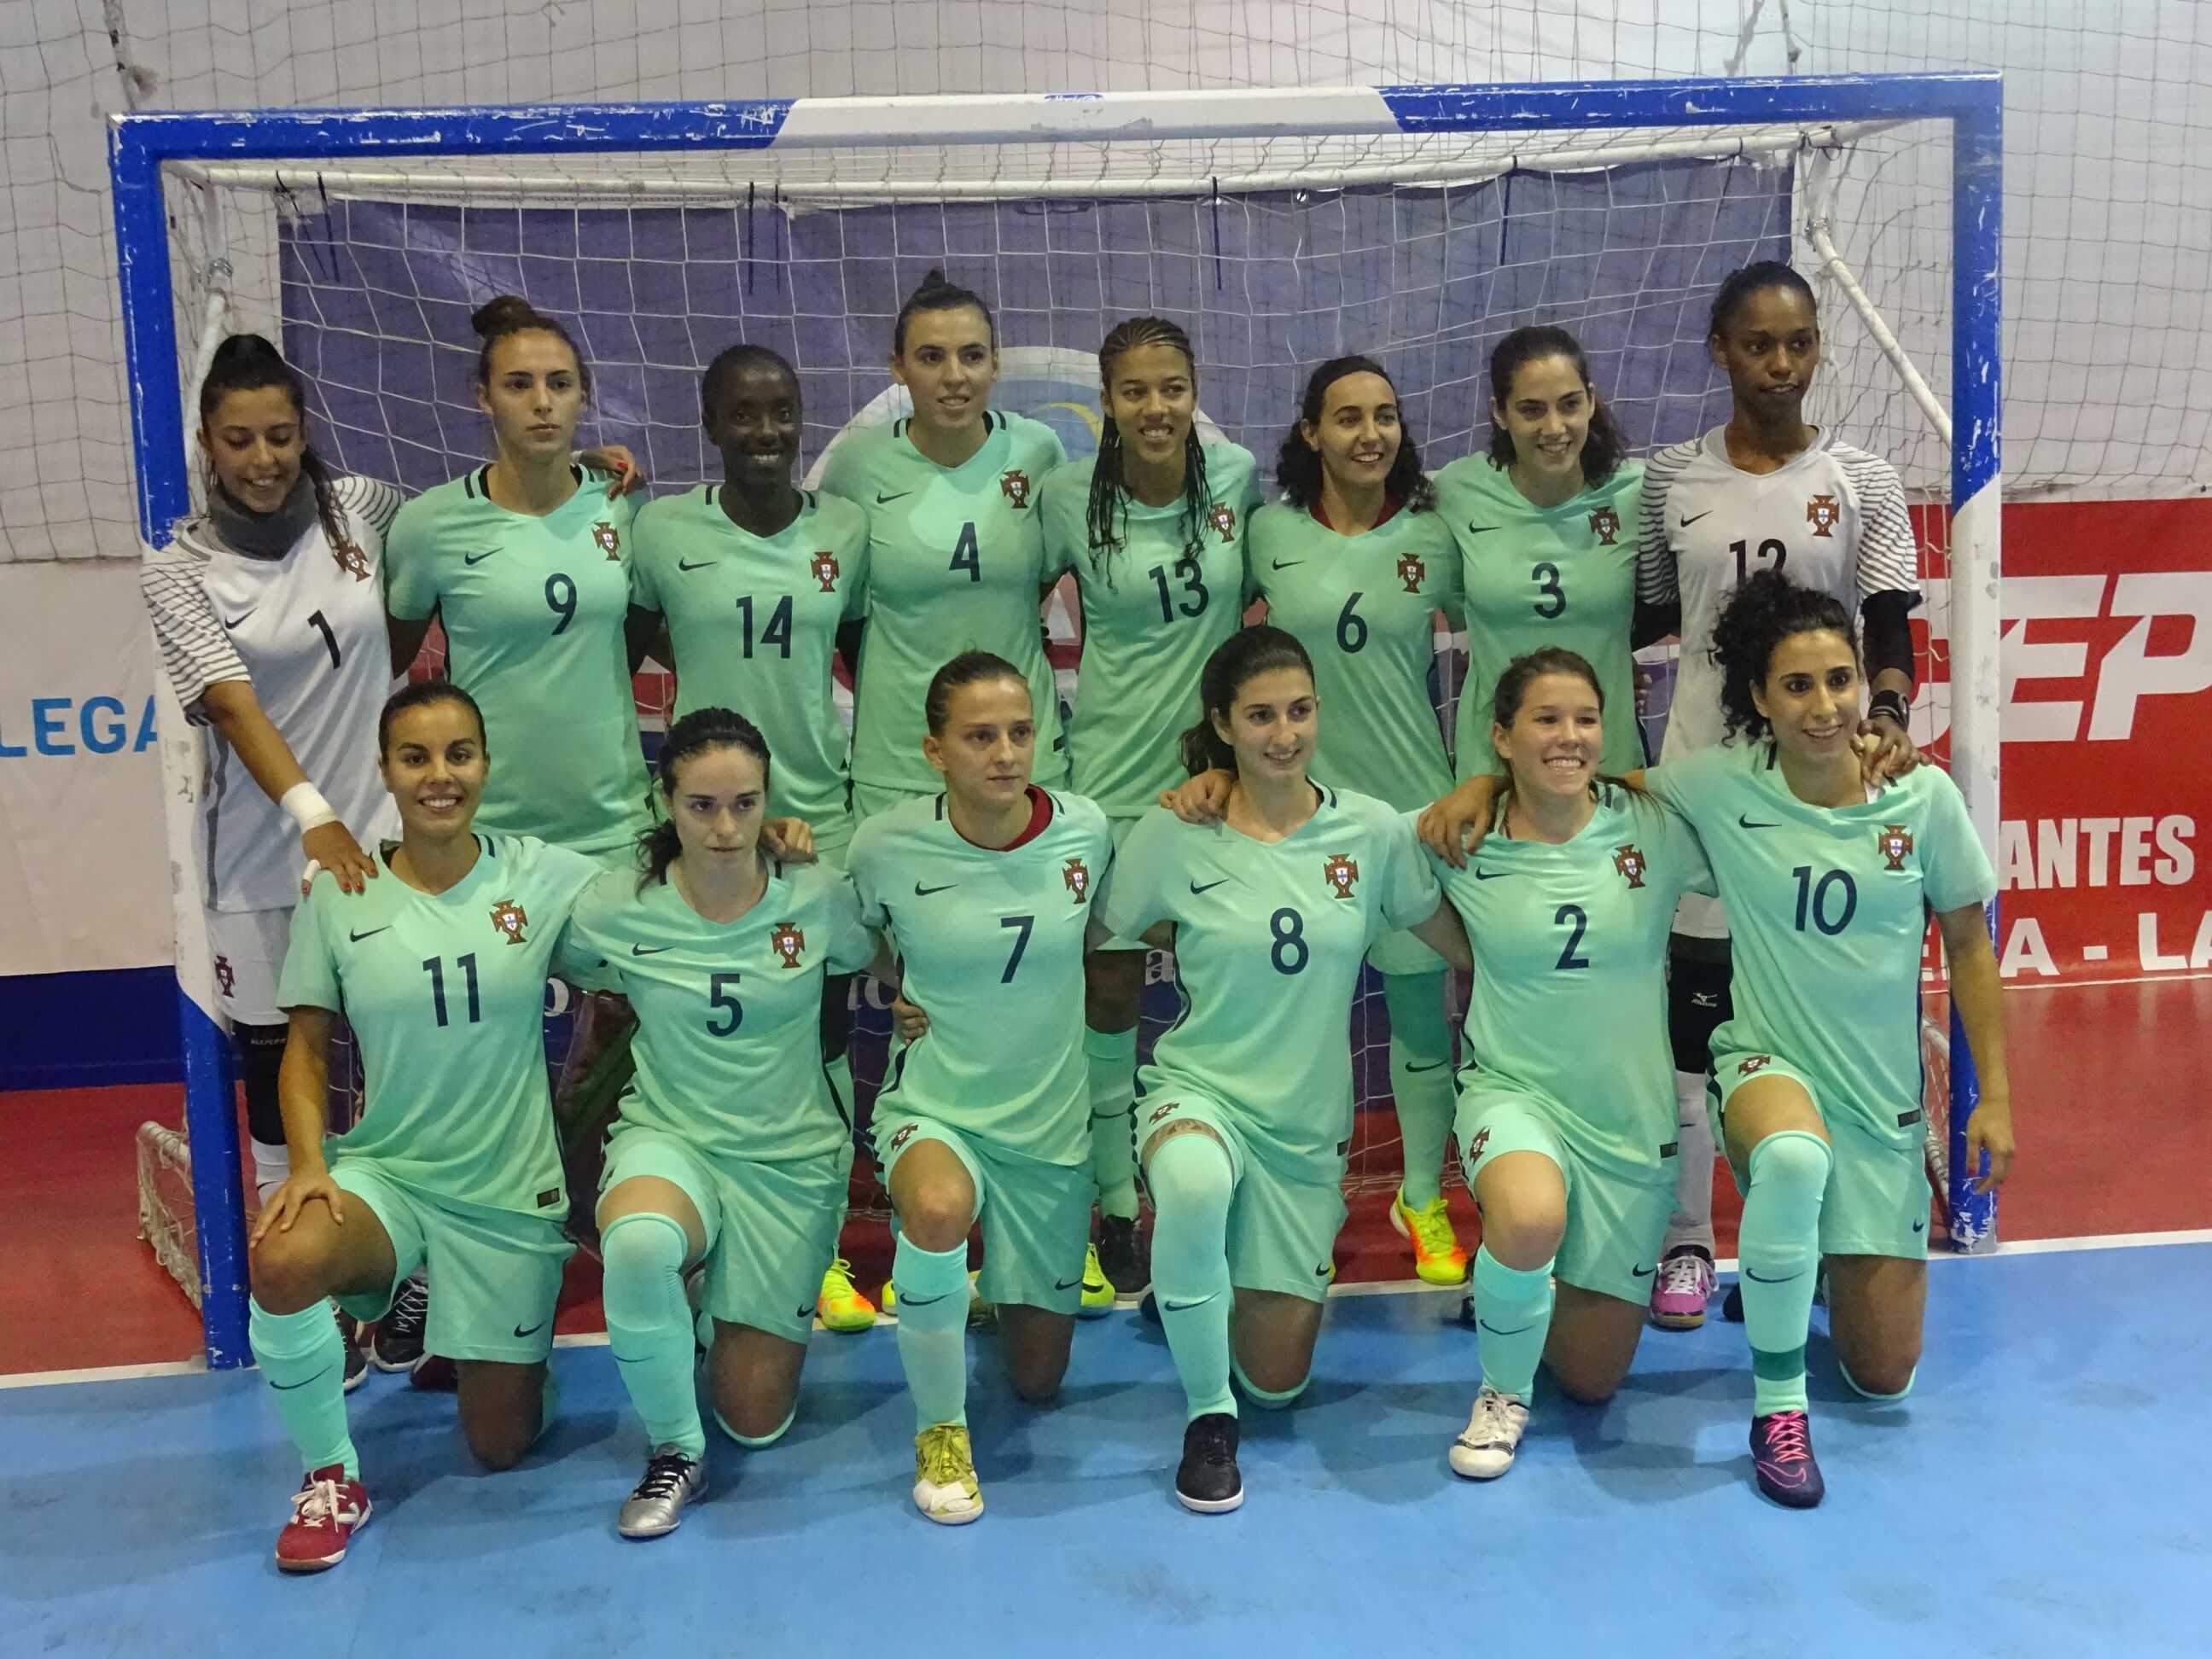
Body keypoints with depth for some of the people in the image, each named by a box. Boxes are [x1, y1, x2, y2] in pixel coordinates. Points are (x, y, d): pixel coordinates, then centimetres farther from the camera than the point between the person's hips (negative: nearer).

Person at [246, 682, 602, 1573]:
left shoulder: (545, 877, -7)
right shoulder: (340, 896, -4)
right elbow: (306, 1045, 1)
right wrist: (308, 1160, -14)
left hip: (511, 1190, 0)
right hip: (385, 1171, 1)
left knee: (500, 1446, 4)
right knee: (282, 1262, -34)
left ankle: (502, 1351, 42)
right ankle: (330, 1479, -7)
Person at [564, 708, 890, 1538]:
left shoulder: (820, 895, -11)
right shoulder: (618, 907, -12)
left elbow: (896, 971, 6)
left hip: (793, 1157, 1)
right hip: (670, 1138, -1)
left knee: (756, 1419, 4)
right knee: (637, 1243, -39)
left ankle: (741, 1308, 40)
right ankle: (674, 1454, -11)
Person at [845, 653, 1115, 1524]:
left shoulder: (1086, 830, -10)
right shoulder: (885, 845, -15)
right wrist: (904, 1000, -5)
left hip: (1051, 1122, 2)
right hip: (932, 1108, -2)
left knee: (1038, 1379, 11)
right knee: (940, 1210, -40)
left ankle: (1023, 1278, 47)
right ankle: (940, 1429, -13)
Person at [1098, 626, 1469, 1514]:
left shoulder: (1371, 831, -5)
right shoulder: (1172, 835, -10)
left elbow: (1463, 943, 5)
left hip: (1308, 1119, 2)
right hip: (1198, 1089, -2)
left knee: (1279, 1381, 6)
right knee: (1195, 1187, -41)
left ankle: (1253, 1279, 43)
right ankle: (1208, 1415, -14)